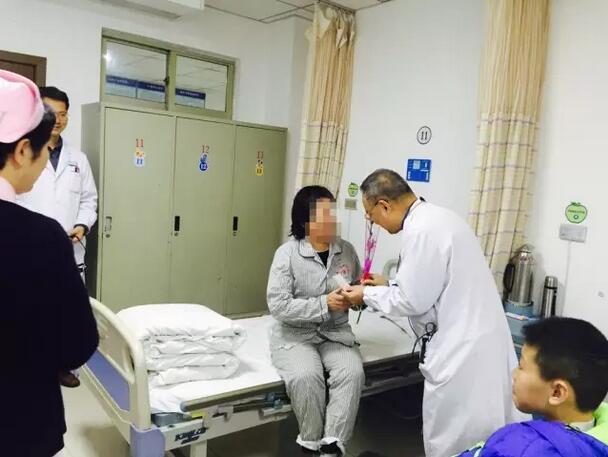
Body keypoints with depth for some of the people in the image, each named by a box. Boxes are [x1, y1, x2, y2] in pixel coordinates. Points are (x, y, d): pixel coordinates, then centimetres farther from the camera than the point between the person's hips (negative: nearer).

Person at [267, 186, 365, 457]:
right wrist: (324, 304, -24)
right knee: (305, 376, -29)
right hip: (295, 333, -3)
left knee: (352, 372, -24)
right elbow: (278, 305, -17)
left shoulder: (347, 250, 2)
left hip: (335, 332, 4)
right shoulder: (287, 253, -11)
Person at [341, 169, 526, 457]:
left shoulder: (421, 230, -21)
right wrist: (387, 285, 20)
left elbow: (413, 301, -17)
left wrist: (368, 295, -3)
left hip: (463, 347, -10)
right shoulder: (435, 217, 11)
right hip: (472, 339, 10)